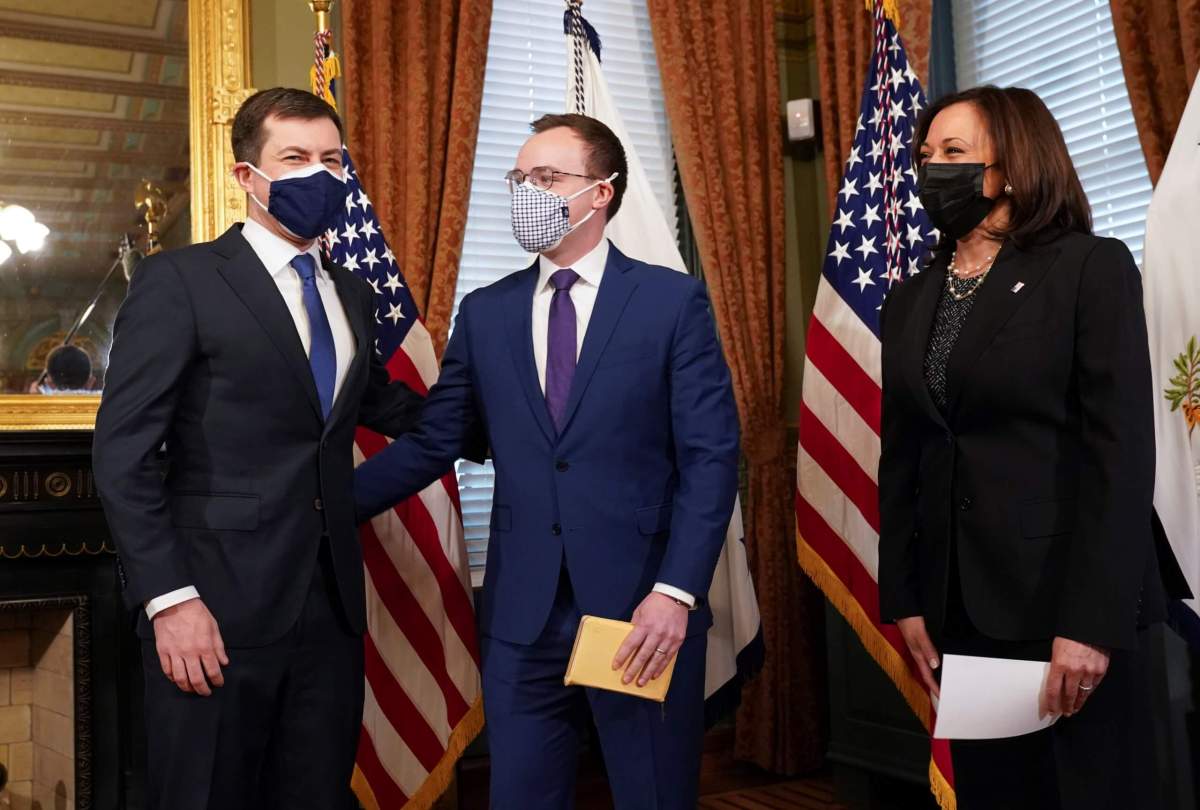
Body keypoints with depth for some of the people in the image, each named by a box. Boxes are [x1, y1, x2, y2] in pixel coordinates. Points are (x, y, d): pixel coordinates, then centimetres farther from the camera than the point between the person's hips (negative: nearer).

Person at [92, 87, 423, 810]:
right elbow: (123, 454, -9)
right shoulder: (180, 281, -5)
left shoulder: (353, 293, 13)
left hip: (331, 604, 6)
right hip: (217, 610, -5)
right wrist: (169, 599, -15)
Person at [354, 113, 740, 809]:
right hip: (521, 616, 3)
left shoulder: (673, 301, -3)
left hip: (643, 607, -3)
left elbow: (712, 457, -7)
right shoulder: (485, 313, 9)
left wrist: (676, 591, -15)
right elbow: (433, 443, 7)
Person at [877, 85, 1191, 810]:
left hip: (1068, 599, -5)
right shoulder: (910, 301, 11)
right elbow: (901, 459, 10)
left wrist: (1091, 621, -17)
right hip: (961, 606, 5)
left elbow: (1122, 450, -12)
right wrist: (904, 601, 4)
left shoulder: (1092, 268, -5)